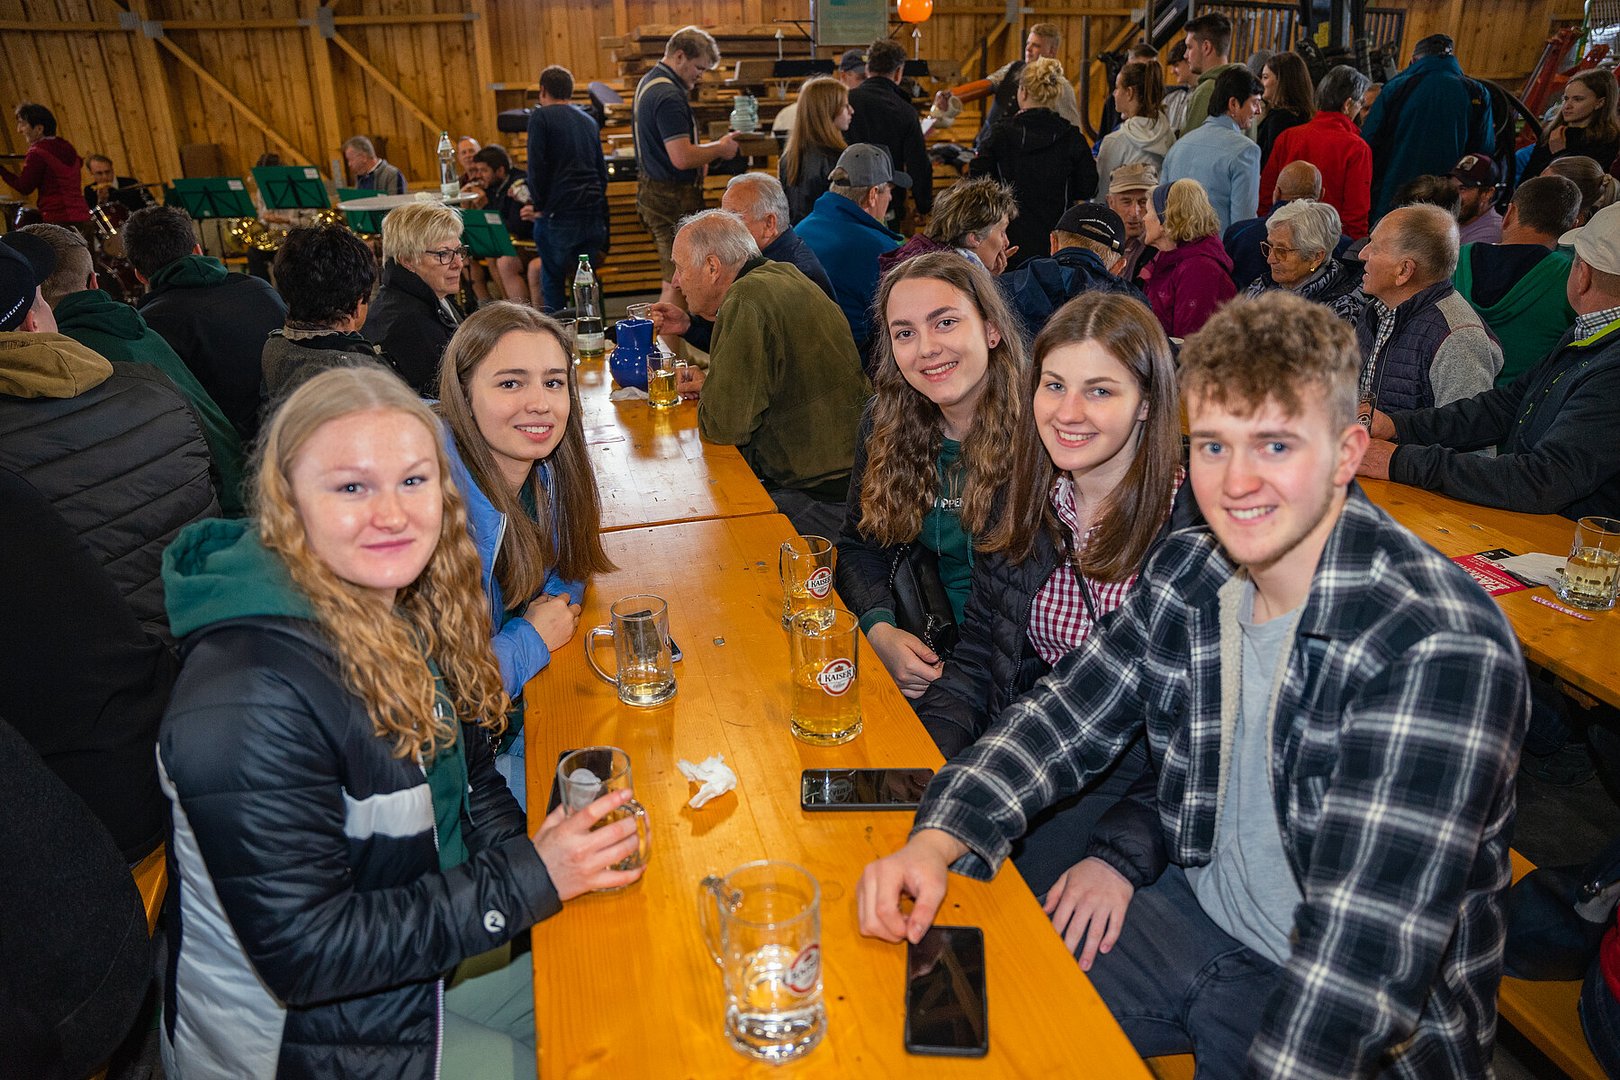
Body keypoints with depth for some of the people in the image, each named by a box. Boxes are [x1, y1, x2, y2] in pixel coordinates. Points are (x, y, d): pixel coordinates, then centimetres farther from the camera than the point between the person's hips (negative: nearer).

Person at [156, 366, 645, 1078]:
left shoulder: (407, 610, -6)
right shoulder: (250, 703, -32)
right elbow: (303, 954, -28)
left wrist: (526, 850, -13)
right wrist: (527, 880, -27)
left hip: (422, 957, 7)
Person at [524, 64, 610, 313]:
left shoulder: (541, 117, -1)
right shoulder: (588, 120, 19)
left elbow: (536, 166, -9)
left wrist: (539, 206, 0)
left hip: (559, 211, -5)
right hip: (593, 212, 6)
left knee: (552, 280, 3)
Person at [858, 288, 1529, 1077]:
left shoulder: (1441, 654, -27)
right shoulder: (1187, 573, -6)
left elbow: (1370, 950, -30)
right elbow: (1064, 717, -3)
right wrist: (933, 845, -18)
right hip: (1195, 914, 5)